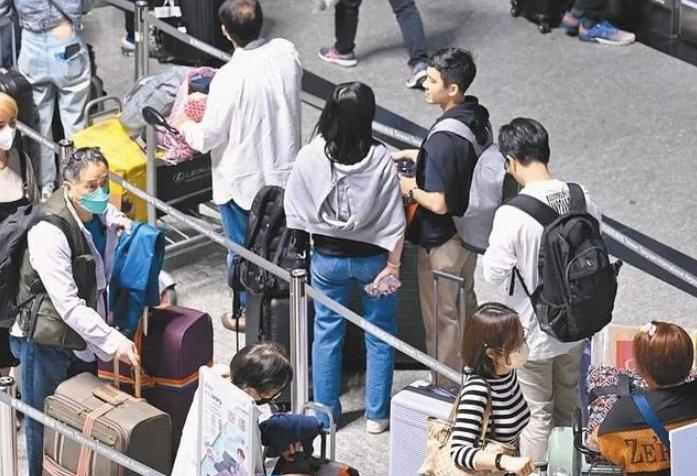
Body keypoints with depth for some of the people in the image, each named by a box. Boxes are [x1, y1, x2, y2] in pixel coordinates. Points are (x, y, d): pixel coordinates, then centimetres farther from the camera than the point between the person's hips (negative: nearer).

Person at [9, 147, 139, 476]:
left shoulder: (103, 212, -2)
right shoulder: (49, 231, -25)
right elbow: (68, 305, -28)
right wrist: (112, 341, -30)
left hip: (84, 336, 7)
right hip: (47, 341, -7)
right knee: (46, 428, 4)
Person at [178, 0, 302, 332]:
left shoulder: (229, 78, -29)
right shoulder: (286, 53, -13)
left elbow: (208, 137, -18)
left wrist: (184, 126, 2)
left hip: (242, 180, -5)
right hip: (284, 169, 5)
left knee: (242, 248, 16)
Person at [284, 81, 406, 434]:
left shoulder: (310, 157, -16)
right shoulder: (380, 159, -20)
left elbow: (295, 214, -6)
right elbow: (394, 220, -16)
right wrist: (392, 266, -5)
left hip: (327, 258, 1)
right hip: (372, 258, -1)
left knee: (327, 333, 17)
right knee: (379, 336, 14)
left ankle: (326, 411, 26)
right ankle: (376, 414, 21)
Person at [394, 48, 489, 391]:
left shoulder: (444, 138, -31)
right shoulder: (478, 117, -4)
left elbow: (439, 203, -30)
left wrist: (410, 190, -12)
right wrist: (419, 155, 11)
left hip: (442, 240, -9)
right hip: (471, 230, 9)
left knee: (442, 318, 9)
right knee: (465, 304, 26)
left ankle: (445, 391, 24)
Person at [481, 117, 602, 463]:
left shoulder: (511, 214, -26)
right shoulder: (582, 199, -10)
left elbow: (494, 273, -18)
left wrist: (494, 248, 0)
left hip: (533, 332, -5)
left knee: (538, 415, 11)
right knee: (567, 408, 23)